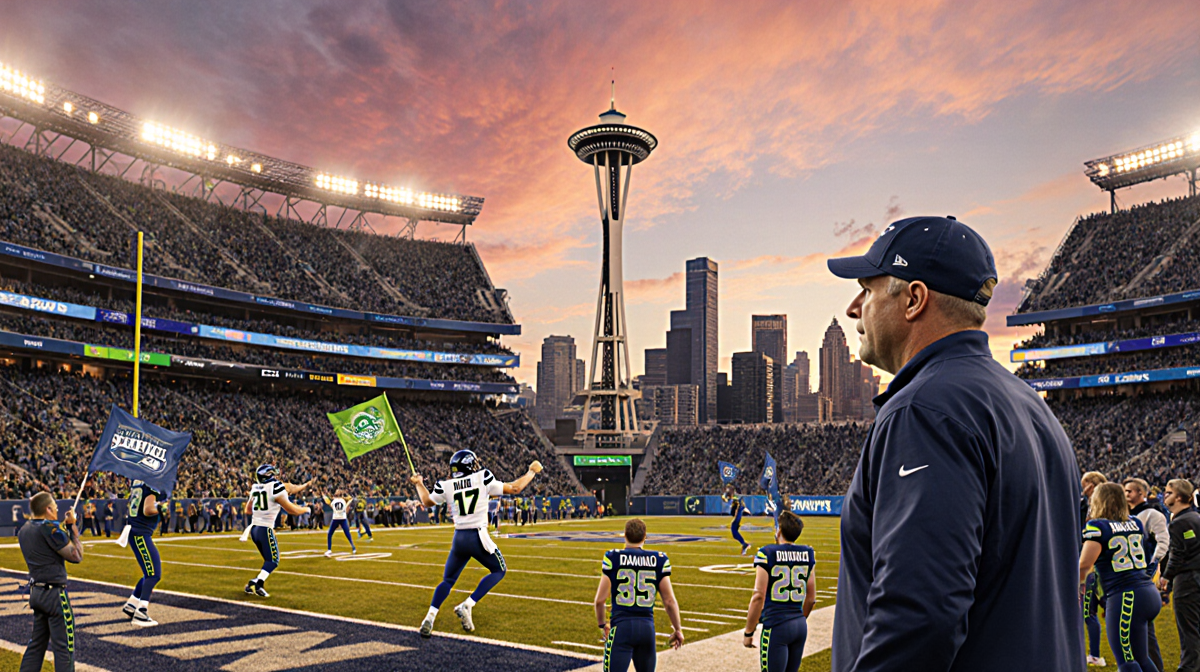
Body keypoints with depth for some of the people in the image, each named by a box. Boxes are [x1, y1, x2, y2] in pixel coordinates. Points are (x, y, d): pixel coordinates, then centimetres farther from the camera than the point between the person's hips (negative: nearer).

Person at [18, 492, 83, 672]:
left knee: (36, 644, 19)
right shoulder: (50, 527, -16)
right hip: (54, 593, -9)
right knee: (65, 648, -3)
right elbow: (76, 556, -13)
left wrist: (65, 526, 11)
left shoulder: (24, 530, 9)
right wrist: (73, 528, -8)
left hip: (36, 592, 9)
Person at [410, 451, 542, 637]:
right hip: (478, 537, -3)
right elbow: (514, 489, 1)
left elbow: (427, 501, 21)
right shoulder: (482, 479, -4)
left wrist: (419, 484, 39)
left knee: (448, 580, 20)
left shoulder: (446, 486, 3)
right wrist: (532, 471, 15)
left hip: (458, 538, 3)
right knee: (499, 571, 17)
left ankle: (429, 618, 2)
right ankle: (466, 606, 3)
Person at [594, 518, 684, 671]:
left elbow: (600, 600, -4)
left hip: (621, 626, -3)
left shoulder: (613, 558, -5)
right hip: (647, 626, 3)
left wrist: (602, 624, 14)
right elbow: (669, 601, 2)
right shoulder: (659, 560, 1)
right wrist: (678, 629, 16)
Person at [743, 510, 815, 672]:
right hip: (801, 626, 6)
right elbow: (811, 598, 12)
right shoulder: (807, 554, 6)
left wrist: (748, 633, -6)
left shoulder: (767, 554, -10)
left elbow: (759, 597, -14)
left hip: (776, 627, -6)